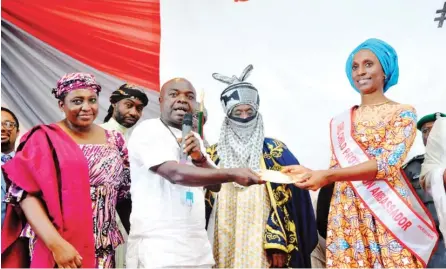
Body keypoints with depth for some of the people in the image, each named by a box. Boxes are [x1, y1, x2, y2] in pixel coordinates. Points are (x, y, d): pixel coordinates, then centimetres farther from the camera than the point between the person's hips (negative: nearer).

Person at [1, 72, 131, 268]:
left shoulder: (114, 141, 7)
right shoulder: (45, 139, -5)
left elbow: (124, 193, 12)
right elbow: (26, 194, -12)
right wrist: (56, 243, -20)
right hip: (56, 248, -4)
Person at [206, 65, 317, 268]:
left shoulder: (275, 152, 3)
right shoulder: (215, 154, 10)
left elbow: (285, 202, -3)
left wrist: (278, 244, -11)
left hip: (262, 244, -2)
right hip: (225, 245, 2)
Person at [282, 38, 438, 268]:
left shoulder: (403, 113, 0)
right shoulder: (340, 122, 14)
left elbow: (388, 163, -14)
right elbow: (337, 169, 13)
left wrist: (327, 176, -23)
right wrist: (311, 174, -10)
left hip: (388, 213, -3)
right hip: (347, 215, 4)